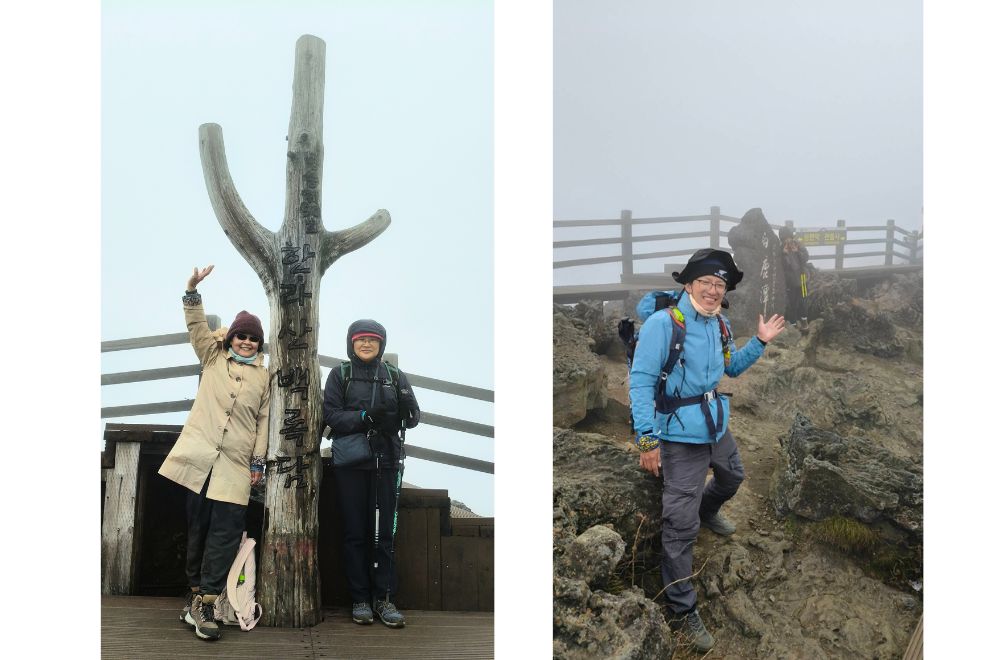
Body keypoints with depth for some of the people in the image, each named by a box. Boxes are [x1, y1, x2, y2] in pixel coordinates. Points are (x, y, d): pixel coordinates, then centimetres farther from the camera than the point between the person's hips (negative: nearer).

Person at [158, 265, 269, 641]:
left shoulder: (264, 376, 13)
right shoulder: (213, 357, 13)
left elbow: (264, 420, 11)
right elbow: (197, 327, 2)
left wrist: (258, 461, 5)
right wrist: (192, 291, -14)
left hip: (236, 462, 0)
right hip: (199, 454, 0)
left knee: (225, 530, -10)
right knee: (197, 525, 5)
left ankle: (203, 602, -8)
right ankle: (196, 593, 18)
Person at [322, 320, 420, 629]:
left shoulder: (395, 376, 10)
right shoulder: (340, 375, 5)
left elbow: (413, 418, 5)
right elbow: (331, 414, -5)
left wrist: (404, 408, -17)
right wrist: (364, 417, -20)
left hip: (385, 462, 1)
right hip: (350, 463, -1)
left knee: (383, 532, 0)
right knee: (355, 532, 2)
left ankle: (384, 597, 6)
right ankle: (360, 599, 8)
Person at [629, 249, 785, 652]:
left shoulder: (719, 325, 4)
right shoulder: (663, 323, -21)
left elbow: (732, 367, 21)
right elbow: (640, 381, -20)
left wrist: (760, 342, 5)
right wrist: (648, 439, -22)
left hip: (717, 425, 8)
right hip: (681, 436, -8)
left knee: (732, 477, 34)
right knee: (681, 526, -7)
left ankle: (707, 512, 66)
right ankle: (682, 609, 3)